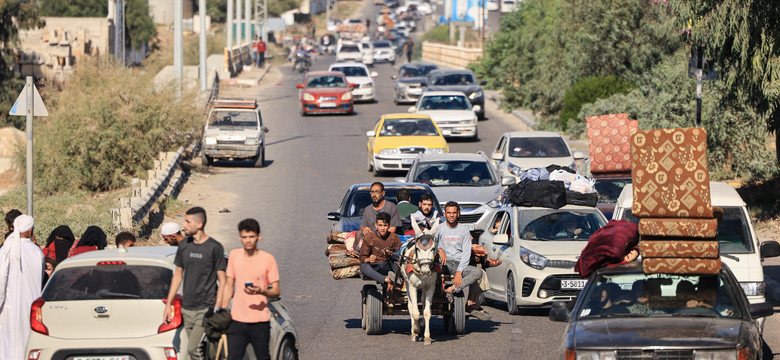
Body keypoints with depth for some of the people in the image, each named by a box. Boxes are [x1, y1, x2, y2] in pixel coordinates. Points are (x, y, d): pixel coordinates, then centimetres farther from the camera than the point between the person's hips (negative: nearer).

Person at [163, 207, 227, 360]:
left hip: (205, 309, -6)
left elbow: (222, 281, -6)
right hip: (187, 309, 6)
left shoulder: (214, 248, -6)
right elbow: (178, 275, 17)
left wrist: (217, 309, -14)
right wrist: (168, 304, 14)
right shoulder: (184, 245, 10)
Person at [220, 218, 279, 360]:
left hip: (260, 321, -2)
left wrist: (261, 291, -22)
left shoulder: (268, 259, -3)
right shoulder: (234, 255, 7)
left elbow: (276, 292, -2)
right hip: (237, 320, 2)